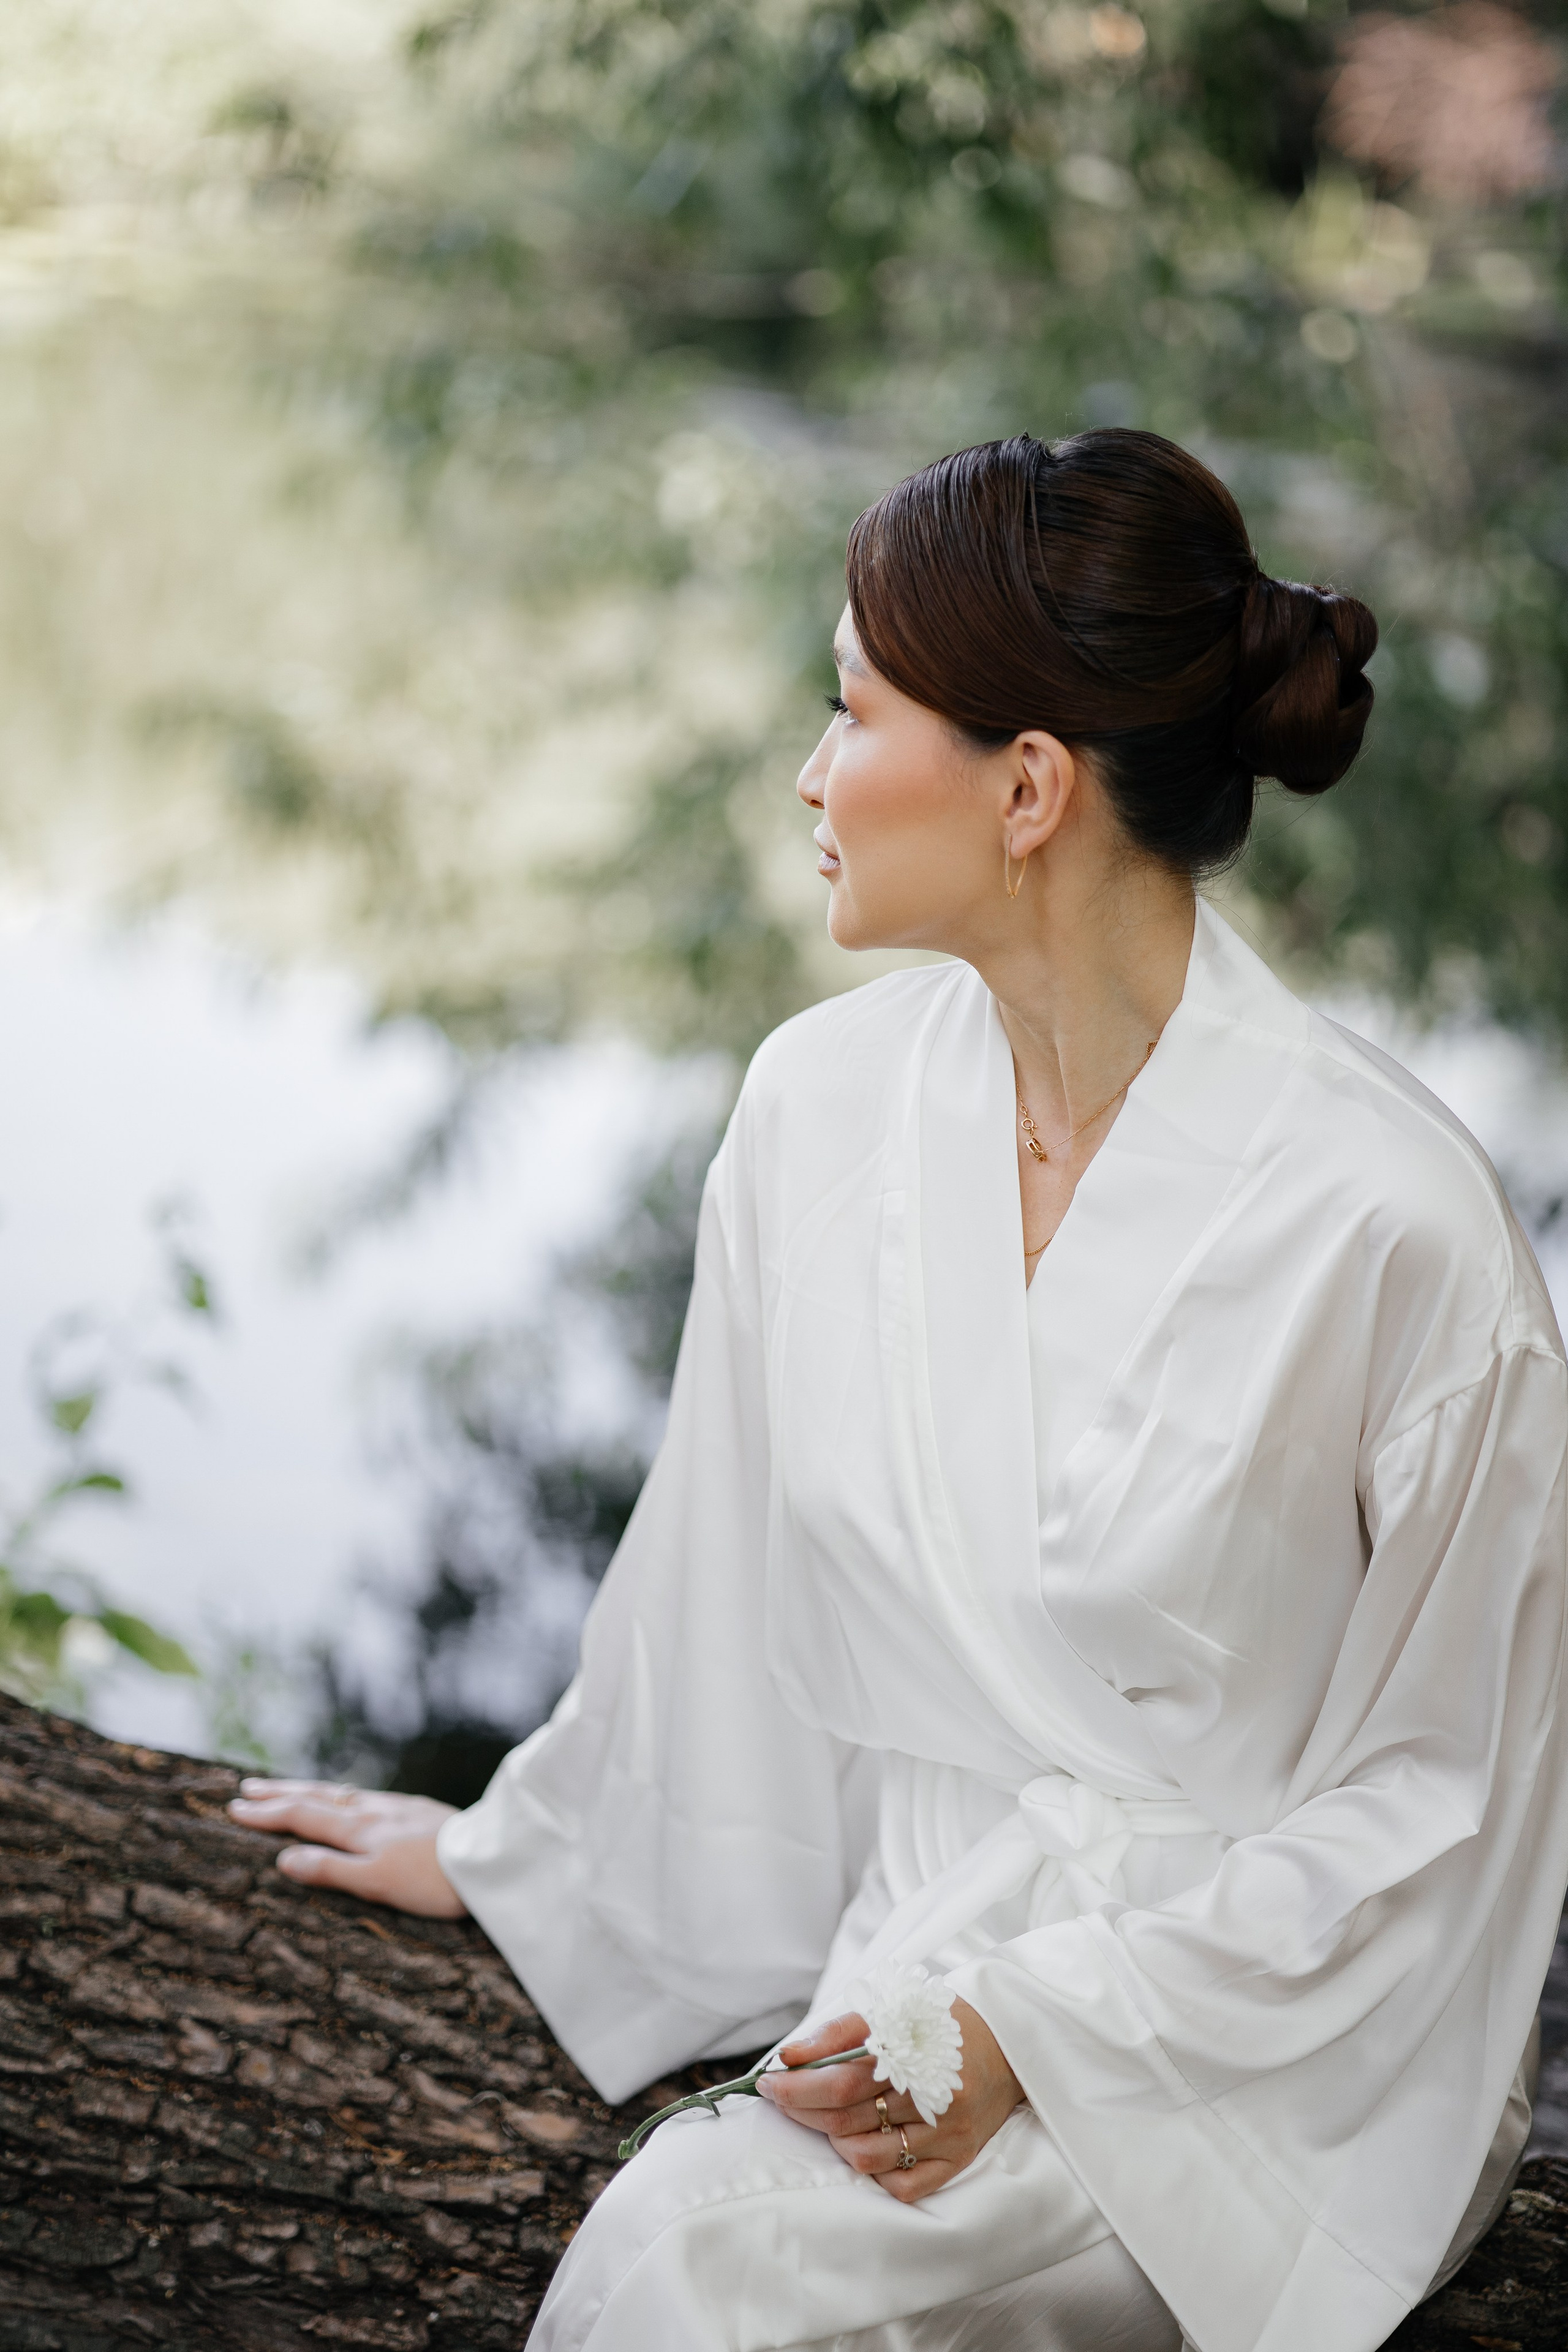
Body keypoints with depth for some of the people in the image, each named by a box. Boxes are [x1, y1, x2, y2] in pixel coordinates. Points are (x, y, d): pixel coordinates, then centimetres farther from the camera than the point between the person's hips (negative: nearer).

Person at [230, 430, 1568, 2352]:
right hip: (924, 1969, 4)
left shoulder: (1390, 1217, -17)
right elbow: (722, 1570, 15)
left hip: (1283, 2028, -4)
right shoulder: (823, 1105, 0)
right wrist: (508, 1851, 26)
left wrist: (1047, 2027, -17)